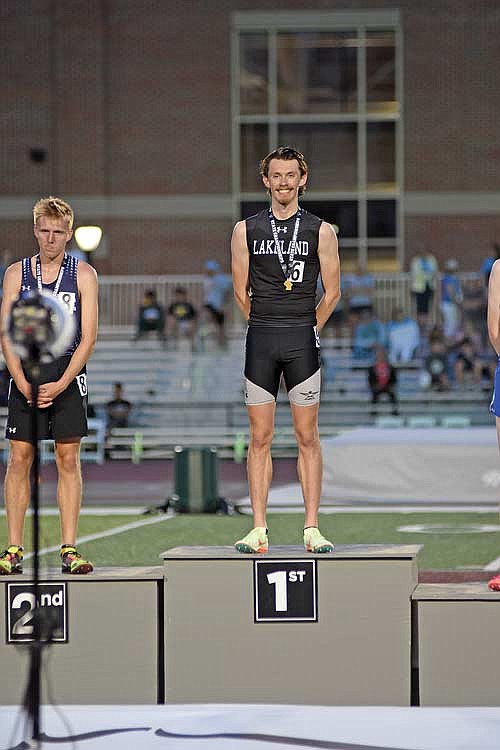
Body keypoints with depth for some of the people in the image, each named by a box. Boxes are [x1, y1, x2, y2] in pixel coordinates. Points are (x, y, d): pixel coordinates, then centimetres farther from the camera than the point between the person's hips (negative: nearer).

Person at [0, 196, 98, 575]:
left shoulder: (83, 275, 3)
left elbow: (88, 336, -2)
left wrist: (61, 384, -12)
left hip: (68, 376, -1)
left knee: (68, 459, -2)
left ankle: (69, 549, 1)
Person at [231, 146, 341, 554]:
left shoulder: (321, 232, 4)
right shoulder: (246, 230, 7)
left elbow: (331, 294, 9)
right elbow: (241, 292, 11)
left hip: (303, 341, -1)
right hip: (260, 341, 1)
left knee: (307, 436, 0)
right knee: (260, 438, 0)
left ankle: (312, 528, 2)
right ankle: (259, 530, 2)